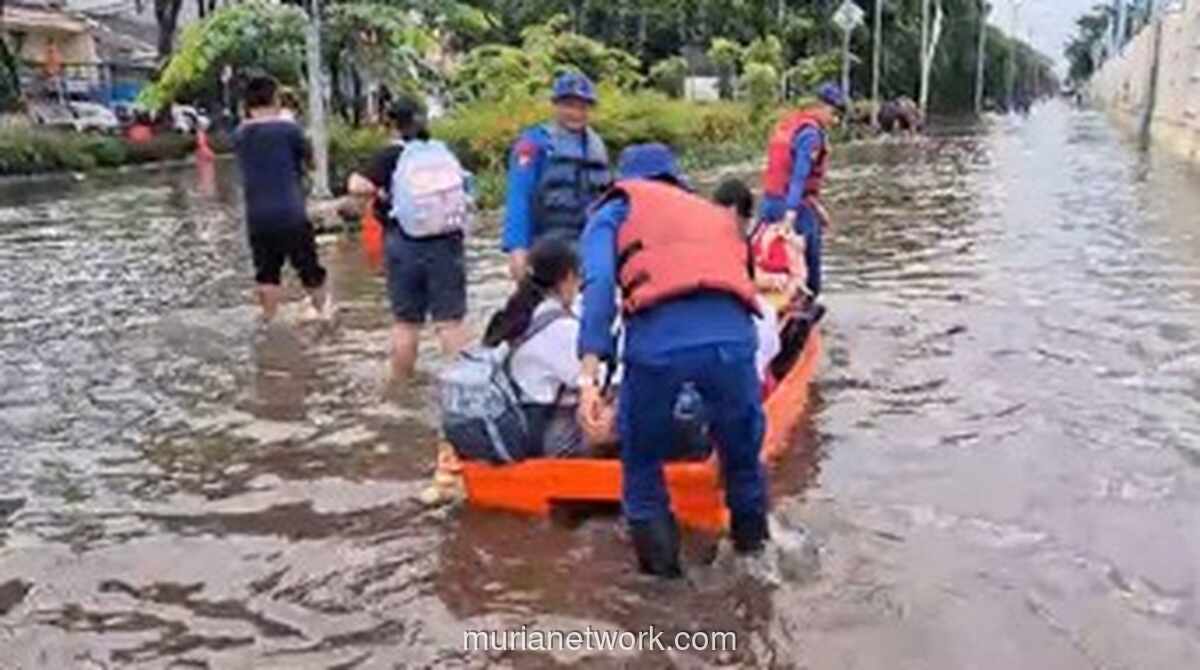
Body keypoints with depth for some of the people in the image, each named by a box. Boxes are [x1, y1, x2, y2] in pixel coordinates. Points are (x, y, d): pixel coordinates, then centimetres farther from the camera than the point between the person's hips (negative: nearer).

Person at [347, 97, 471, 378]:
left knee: (406, 322, 9)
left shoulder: (391, 156, -4)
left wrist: (378, 192, 3)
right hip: (446, 242, 2)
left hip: (405, 243, -2)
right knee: (451, 320, 5)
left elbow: (357, 186, -14)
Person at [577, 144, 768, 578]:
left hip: (657, 340, -3)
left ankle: (659, 562, 26)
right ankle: (753, 544, 41)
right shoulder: (716, 214, 36)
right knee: (742, 454, 26)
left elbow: (599, 283, 3)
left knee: (641, 461, 21)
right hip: (733, 335, 3)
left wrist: (589, 375, -5)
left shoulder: (616, 210, 23)